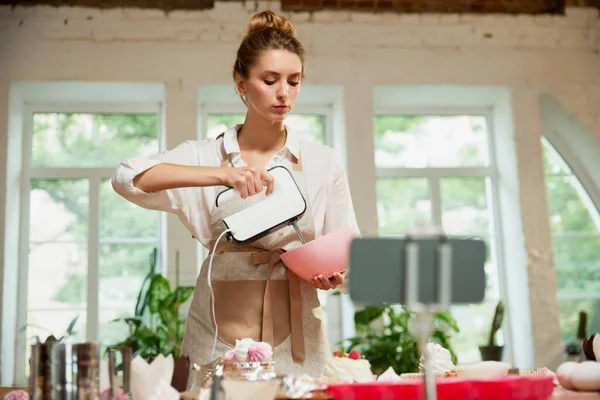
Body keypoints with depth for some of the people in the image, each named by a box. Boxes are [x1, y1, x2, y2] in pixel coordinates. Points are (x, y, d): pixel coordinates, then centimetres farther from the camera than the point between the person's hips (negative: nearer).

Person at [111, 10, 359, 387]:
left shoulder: (324, 162, 3)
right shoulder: (206, 155, 1)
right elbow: (127, 177, -15)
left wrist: (333, 274, -16)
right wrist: (221, 174, -25)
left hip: (294, 337, 1)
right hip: (219, 336, 0)